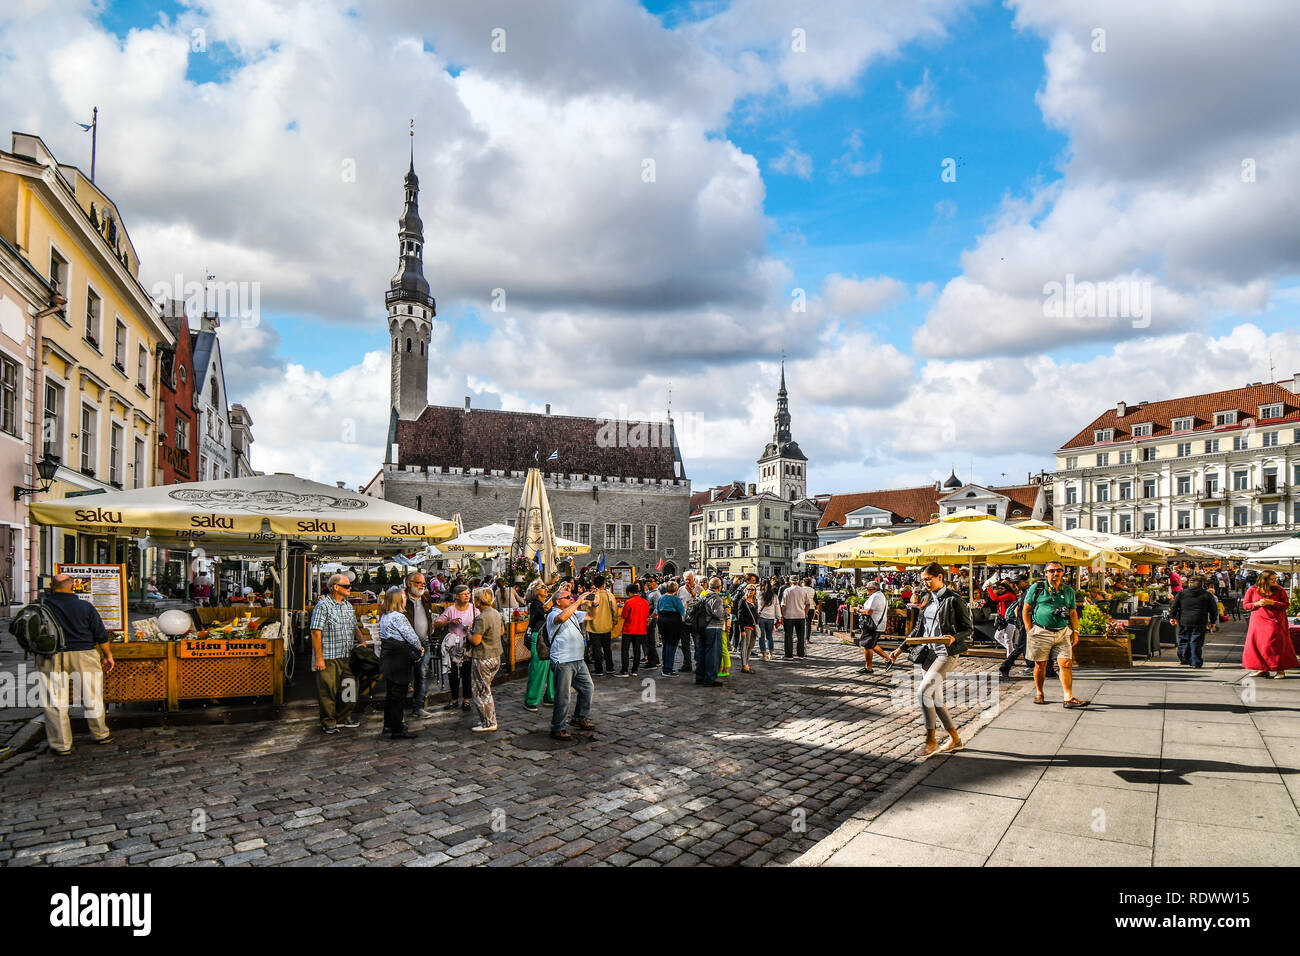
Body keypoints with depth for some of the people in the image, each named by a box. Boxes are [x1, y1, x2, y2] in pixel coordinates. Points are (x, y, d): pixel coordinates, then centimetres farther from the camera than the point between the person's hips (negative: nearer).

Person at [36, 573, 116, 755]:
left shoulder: (43, 605, -4)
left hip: (51, 658, 0)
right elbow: (101, 635, 1)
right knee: (91, 698, 12)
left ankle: (61, 745, 12)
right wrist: (108, 656, 11)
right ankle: (101, 734, 25)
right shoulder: (85, 607, -3)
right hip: (82, 656, 0)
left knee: (55, 702, 8)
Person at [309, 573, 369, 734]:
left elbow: (355, 628, 23)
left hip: (347, 657, 7)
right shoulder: (323, 606, -8)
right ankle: (328, 723, 13)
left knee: (349, 688, 10)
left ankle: (343, 718, 25)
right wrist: (319, 658, -16)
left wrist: (363, 642, 6)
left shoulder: (348, 606, 14)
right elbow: (316, 633, -13)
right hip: (328, 658, -7)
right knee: (328, 691, 0)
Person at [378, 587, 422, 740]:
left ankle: (388, 725, 29)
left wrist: (416, 647, 5)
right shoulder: (397, 616, -19)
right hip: (399, 659, -10)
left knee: (391, 692, 19)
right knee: (398, 694, -3)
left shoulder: (384, 616, 11)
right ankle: (397, 730, 2)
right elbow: (410, 635, -15)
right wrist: (419, 647, 4)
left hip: (388, 657, 10)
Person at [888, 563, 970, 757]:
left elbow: (968, 629, -6)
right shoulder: (928, 600, 14)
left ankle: (931, 740, -7)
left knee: (923, 692, -19)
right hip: (928, 652, 8)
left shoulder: (954, 600, -8)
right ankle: (955, 740, 25)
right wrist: (901, 648, 13)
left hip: (947, 654, -8)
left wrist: (953, 638, -26)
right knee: (935, 700, 9)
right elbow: (918, 629, 18)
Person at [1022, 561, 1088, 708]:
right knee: (1040, 665, 5)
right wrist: (1029, 630, -2)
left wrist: (1075, 632, 10)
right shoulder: (1037, 588, 2)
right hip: (1041, 633, -3)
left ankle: (1068, 698, -6)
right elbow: (1026, 609, 3)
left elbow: (1073, 613, 19)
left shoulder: (1069, 591, 13)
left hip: (1062, 633, 3)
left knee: (1066, 664, -7)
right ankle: (1039, 694, 21)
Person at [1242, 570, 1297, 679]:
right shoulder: (1252, 590, 3)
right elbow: (1245, 604, 5)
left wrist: (1271, 603, -14)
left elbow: (1285, 605, -1)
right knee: (1256, 644, 1)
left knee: (1274, 644, -7)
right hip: (1258, 621, 2)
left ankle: (1280, 670, 5)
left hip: (1274, 621, -2)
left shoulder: (1279, 591, 2)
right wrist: (1257, 604, -12)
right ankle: (1263, 669, 11)